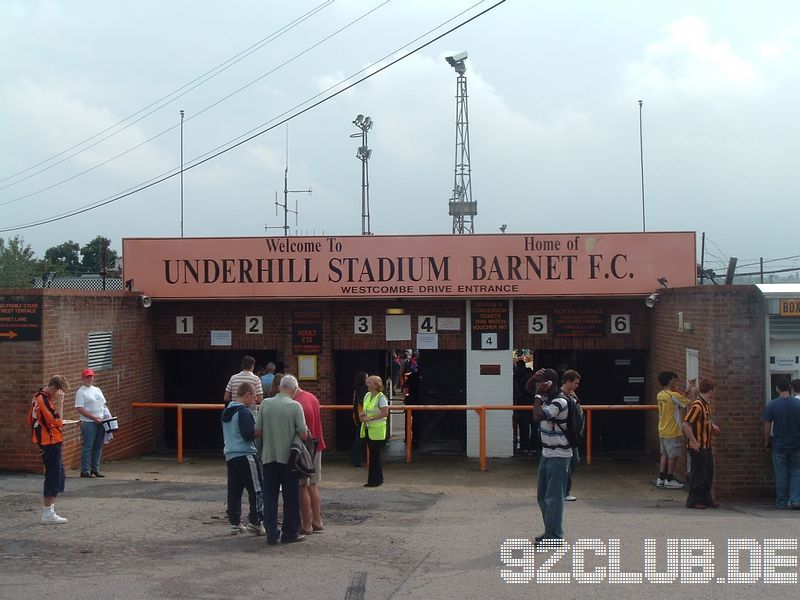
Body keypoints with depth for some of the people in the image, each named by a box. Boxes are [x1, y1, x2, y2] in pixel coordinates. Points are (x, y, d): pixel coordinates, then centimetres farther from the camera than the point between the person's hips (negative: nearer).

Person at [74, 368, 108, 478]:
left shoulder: (97, 390, 18)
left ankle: (95, 469, 16)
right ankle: (85, 471, -2)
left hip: (100, 422, 7)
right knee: (87, 447, -6)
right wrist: (94, 417, -17)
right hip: (88, 423, -7)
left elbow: (103, 405, 23)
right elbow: (80, 409, -14)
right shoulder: (81, 392, -5)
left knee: (98, 447, 9)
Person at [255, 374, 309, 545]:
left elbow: (257, 432, 0)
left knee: (270, 496, 8)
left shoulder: (265, 404, -2)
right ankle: (290, 533, 12)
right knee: (291, 497, 7)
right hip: (288, 458, -3)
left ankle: (271, 533, 7)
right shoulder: (295, 406, -10)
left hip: (268, 457, 3)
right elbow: (303, 435, -12)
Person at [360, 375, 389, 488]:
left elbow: (385, 413, -20)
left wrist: (370, 418, -21)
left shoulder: (381, 397, -12)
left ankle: (375, 480, 3)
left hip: (377, 430, -8)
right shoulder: (367, 395, 12)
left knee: (375, 455, -4)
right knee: (373, 454, 12)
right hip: (367, 429, 8)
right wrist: (362, 415, 1)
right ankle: (378, 479, 21)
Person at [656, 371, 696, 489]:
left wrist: (687, 392, 17)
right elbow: (688, 402, -11)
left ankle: (661, 478, 14)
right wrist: (692, 392, 6)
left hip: (662, 431, 8)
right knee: (673, 455, 2)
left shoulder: (660, 395, 8)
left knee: (665, 454, 14)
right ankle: (669, 480, 7)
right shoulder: (673, 395, -17)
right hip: (673, 431, -8)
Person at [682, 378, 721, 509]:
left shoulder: (706, 405, 12)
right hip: (698, 448, -10)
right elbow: (686, 424, -25)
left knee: (708, 474, 15)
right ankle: (693, 501, 7)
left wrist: (713, 426, 9)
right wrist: (694, 442, -23)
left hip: (706, 446, 10)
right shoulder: (697, 406, -19)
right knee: (698, 474, -2)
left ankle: (706, 499, 25)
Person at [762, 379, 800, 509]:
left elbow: (767, 426, -5)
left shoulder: (772, 404, -7)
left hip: (779, 445, -1)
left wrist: (766, 441, 7)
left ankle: (782, 502, 12)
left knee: (781, 474, 7)